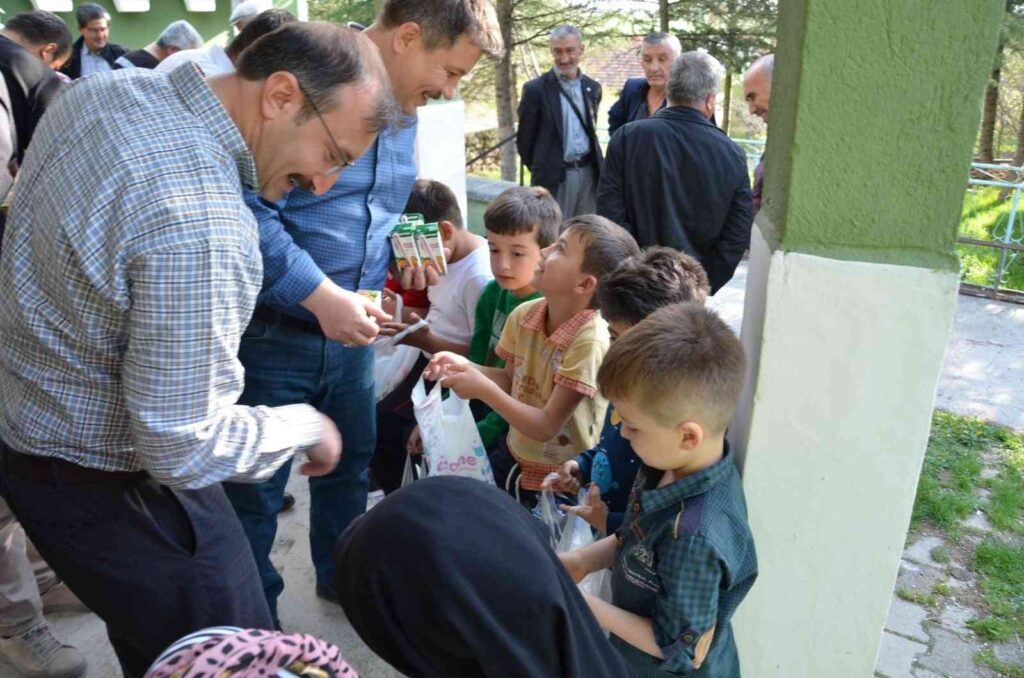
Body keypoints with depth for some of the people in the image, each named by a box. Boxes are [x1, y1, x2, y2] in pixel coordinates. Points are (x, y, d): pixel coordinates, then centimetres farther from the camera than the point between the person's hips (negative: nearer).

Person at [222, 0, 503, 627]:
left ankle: (342, 575, 48)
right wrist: (321, 294, -27)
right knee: (255, 493, 9)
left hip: (353, 332, 8)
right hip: (273, 333, -8)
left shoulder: (404, 111, 7)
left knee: (350, 464, 23)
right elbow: (246, 205, -25)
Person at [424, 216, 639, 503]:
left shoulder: (590, 340, -27)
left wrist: (483, 389, -27)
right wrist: (465, 367, -10)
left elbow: (547, 426, -23)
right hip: (512, 455, 6)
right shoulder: (524, 315, -8)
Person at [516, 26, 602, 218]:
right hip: (554, 176, -4)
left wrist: (596, 166, 16)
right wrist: (541, 170, 6)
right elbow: (524, 137, -1)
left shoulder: (593, 87, 10)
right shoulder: (536, 89, -6)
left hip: (589, 173, 5)